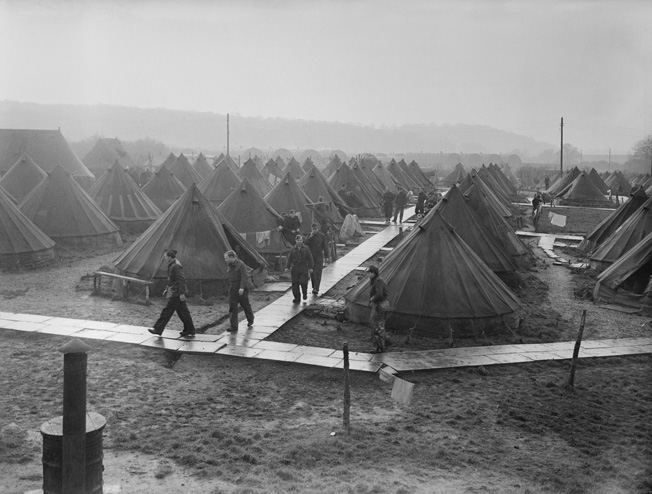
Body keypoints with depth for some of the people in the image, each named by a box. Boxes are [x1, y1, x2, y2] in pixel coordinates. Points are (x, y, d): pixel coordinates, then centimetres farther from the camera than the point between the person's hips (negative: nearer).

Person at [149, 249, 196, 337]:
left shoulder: (176, 266, -18)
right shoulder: (172, 265, 14)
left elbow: (181, 280, -22)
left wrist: (182, 293, -24)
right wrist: (167, 289, 24)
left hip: (175, 294, -10)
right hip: (173, 292, 10)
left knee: (167, 311, -3)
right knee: (183, 312, 11)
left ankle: (158, 329, 4)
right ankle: (189, 331, 15)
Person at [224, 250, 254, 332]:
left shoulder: (241, 265, -14)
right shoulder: (230, 266, 8)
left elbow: (244, 277, -22)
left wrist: (242, 288, -31)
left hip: (241, 290, -6)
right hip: (232, 290, 6)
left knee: (245, 305, 10)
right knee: (232, 308, -3)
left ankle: (250, 320, 36)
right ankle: (234, 326, -3)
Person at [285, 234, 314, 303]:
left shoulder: (306, 249, 3)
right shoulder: (292, 249, 7)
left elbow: (310, 258, 4)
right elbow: (289, 259, 7)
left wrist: (311, 267, -2)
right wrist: (287, 267, -1)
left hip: (304, 268, -2)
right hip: (295, 268, 2)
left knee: (303, 282, -12)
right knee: (295, 283, 0)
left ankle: (305, 293, 18)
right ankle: (297, 298, 9)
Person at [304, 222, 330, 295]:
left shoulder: (322, 236, 0)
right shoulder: (309, 235, 5)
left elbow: (325, 246, 3)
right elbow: (305, 243, -8)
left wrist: (326, 256, 0)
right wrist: (310, 236, -17)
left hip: (319, 256, -3)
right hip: (311, 256, 3)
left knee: (318, 272, -10)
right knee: (312, 272, 6)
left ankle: (316, 289, -15)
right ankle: (313, 287, 21)